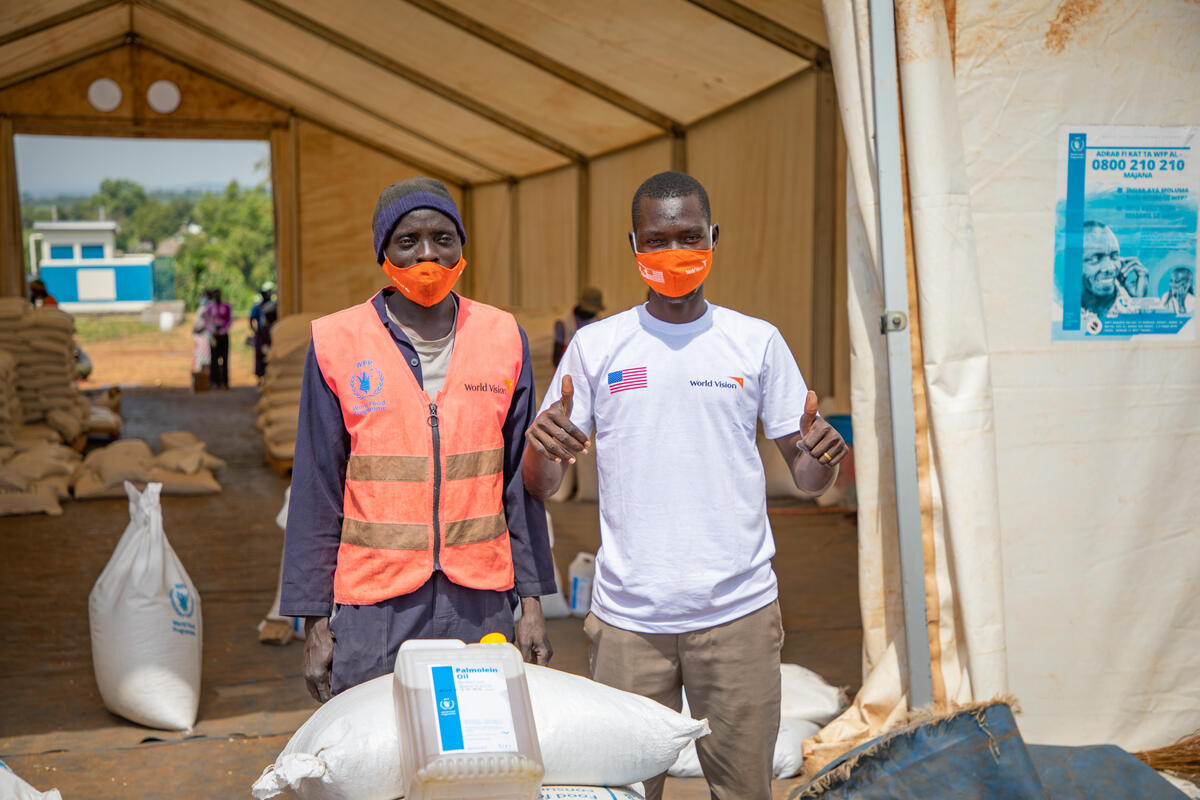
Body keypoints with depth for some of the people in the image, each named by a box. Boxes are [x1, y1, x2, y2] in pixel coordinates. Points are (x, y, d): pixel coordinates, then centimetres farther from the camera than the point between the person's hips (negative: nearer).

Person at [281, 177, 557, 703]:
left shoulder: (503, 338, 5)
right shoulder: (337, 344, -1)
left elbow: (520, 481, 9)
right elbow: (316, 494, 2)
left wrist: (532, 600, 6)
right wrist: (315, 623, 0)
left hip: (481, 603, 2)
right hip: (372, 612, -1)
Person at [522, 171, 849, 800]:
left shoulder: (758, 343, 6)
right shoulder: (594, 346, 5)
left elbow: (806, 478, 9)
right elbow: (538, 485, 6)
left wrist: (822, 458, -14)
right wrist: (541, 445, -17)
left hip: (739, 612, 0)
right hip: (626, 616, 0)